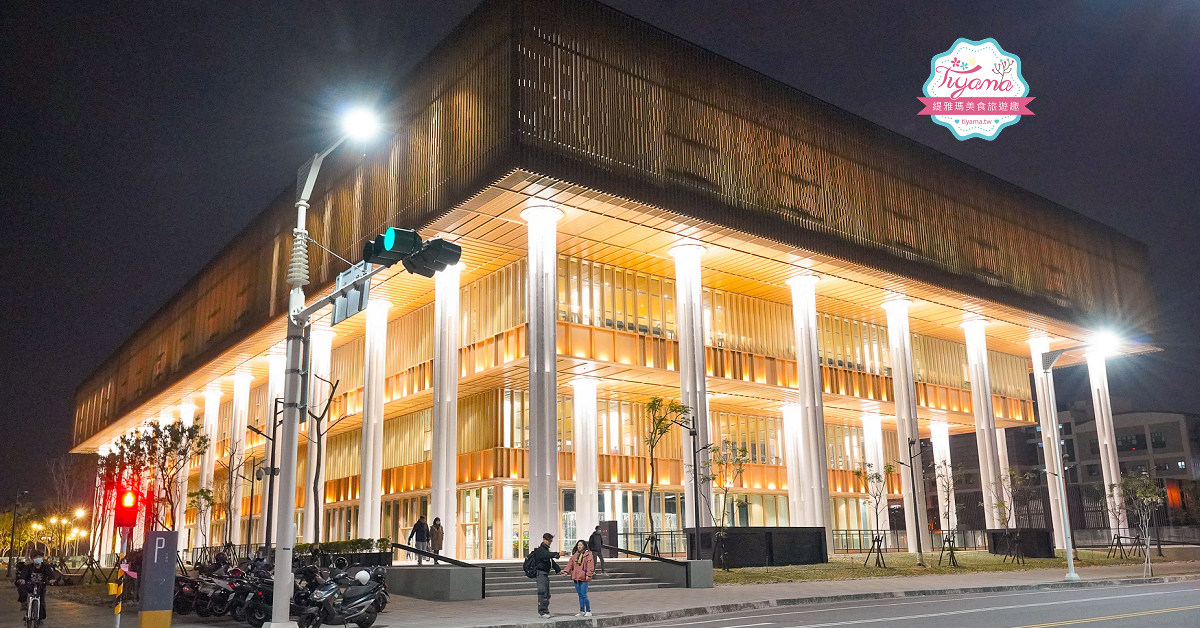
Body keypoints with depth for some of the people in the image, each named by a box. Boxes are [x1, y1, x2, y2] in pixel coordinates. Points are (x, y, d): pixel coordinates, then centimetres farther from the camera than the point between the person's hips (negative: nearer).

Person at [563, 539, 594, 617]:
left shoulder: (588, 554, -3)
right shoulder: (575, 555, 15)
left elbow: (590, 565, -10)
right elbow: (570, 564, 11)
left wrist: (588, 575, -18)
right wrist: (567, 571, -3)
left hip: (583, 578, -6)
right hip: (576, 578, 6)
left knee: (584, 595, -8)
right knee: (580, 595, 12)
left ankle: (588, 611, 4)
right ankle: (582, 611, 20)